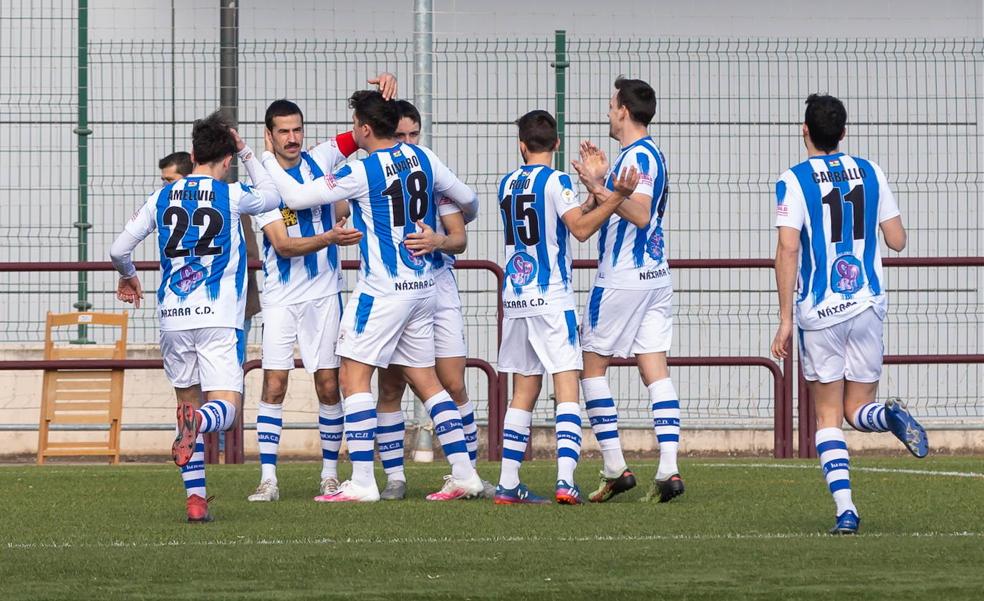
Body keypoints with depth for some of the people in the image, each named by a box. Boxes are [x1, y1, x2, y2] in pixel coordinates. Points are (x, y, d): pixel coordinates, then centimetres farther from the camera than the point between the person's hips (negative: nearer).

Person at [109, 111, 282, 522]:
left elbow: (119, 250, 11)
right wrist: (246, 154, 32)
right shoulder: (231, 196, 1)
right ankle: (197, 423, -43)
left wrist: (128, 277, 31)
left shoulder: (162, 198, 9)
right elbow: (272, 196, 24)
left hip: (173, 318, 3)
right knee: (225, 408, -6)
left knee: (187, 403, 15)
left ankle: (195, 499, 8)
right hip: (219, 318, -3)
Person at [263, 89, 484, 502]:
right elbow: (468, 201, 16)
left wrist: (266, 158, 5)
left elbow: (295, 197, -10)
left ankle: (361, 482, -11)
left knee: (354, 376, -4)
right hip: (423, 286, 7)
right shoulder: (423, 159, 5)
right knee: (424, 379, 13)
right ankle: (464, 473, 9)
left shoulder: (361, 173, -13)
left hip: (382, 290, -7)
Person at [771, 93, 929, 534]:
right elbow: (897, 241, 8)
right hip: (868, 304, 3)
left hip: (819, 310, -3)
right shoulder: (870, 173, 6)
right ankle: (889, 416, -25)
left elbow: (788, 250, -13)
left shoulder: (794, 181, -6)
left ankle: (845, 509, -7)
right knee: (857, 409, 11)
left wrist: (785, 318, -10)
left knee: (828, 415, 6)